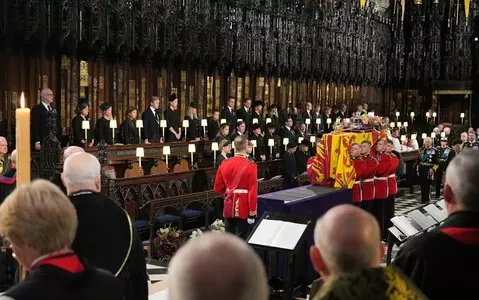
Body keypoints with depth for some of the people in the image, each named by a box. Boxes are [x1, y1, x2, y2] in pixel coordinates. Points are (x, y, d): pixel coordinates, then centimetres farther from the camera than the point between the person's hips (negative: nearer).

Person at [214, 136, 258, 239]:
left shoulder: (224, 164, 1)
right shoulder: (250, 166, -14)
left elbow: (218, 188, 7)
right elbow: (253, 191, -16)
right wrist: (252, 213, -13)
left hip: (229, 206, 5)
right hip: (243, 208, -5)